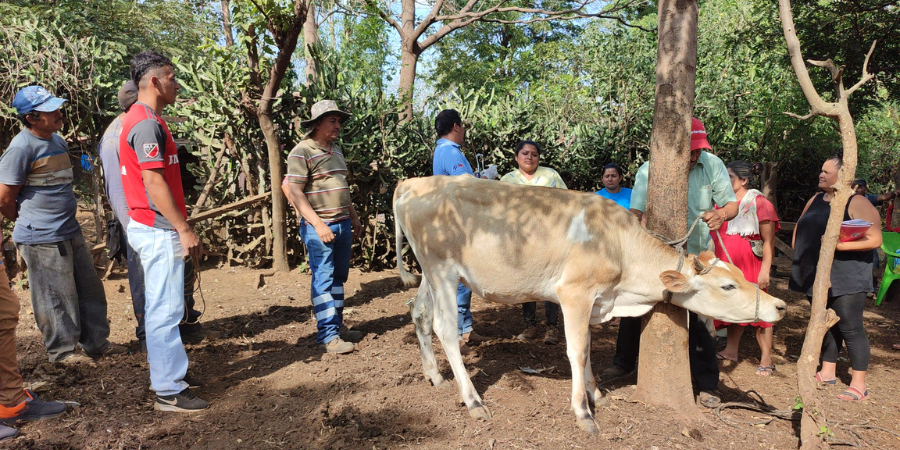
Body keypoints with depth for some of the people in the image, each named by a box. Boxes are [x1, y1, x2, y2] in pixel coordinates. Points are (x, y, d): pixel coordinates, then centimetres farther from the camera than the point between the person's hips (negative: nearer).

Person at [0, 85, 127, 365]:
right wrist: (31, 224, 1)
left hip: (71, 233, 8)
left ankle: (97, 342, 28)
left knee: (90, 289, 15)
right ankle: (62, 351, 21)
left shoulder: (57, 140, 10)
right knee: (56, 297, 4)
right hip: (43, 240, -8)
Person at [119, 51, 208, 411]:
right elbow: (154, 182, -21)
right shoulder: (147, 124, -15)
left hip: (150, 228, 11)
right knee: (166, 310, -6)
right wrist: (184, 229, -20)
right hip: (158, 229, -11)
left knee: (159, 307, 17)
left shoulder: (142, 120, 16)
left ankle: (163, 373, 29)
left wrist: (180, 226, 21)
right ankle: (169, 391, 2)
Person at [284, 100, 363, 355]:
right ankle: (327, 337, 0)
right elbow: (294, 192, -16)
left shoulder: (336, 150, 16)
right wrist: (318, 224, -21)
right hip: (319, 227, -8)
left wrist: (354, 218, 21)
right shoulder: (302, 152, -9)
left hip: (343, 224, 8)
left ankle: (337, 326, 25)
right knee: (323, 279, -5)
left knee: (339, 277, 13)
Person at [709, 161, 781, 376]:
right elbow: (717, 235, 21)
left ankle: (766, 360, 5)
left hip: (750, 267, -6)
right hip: (727, 266, 6)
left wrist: (765, 270, -18)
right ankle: (731, 350, 23)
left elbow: (769, 241, -11)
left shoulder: (758, 203, -8)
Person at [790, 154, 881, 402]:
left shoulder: (857, 203, -8)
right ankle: (828, 372, 27)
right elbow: (799, 228, 27)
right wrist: (798, 248, 12)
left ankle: (858, 384, 2)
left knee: (850, 328, -5)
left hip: (845, 276, -7)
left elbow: (875, 239, -15)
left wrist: (840, 245, -25)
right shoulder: (816, 199, 14)